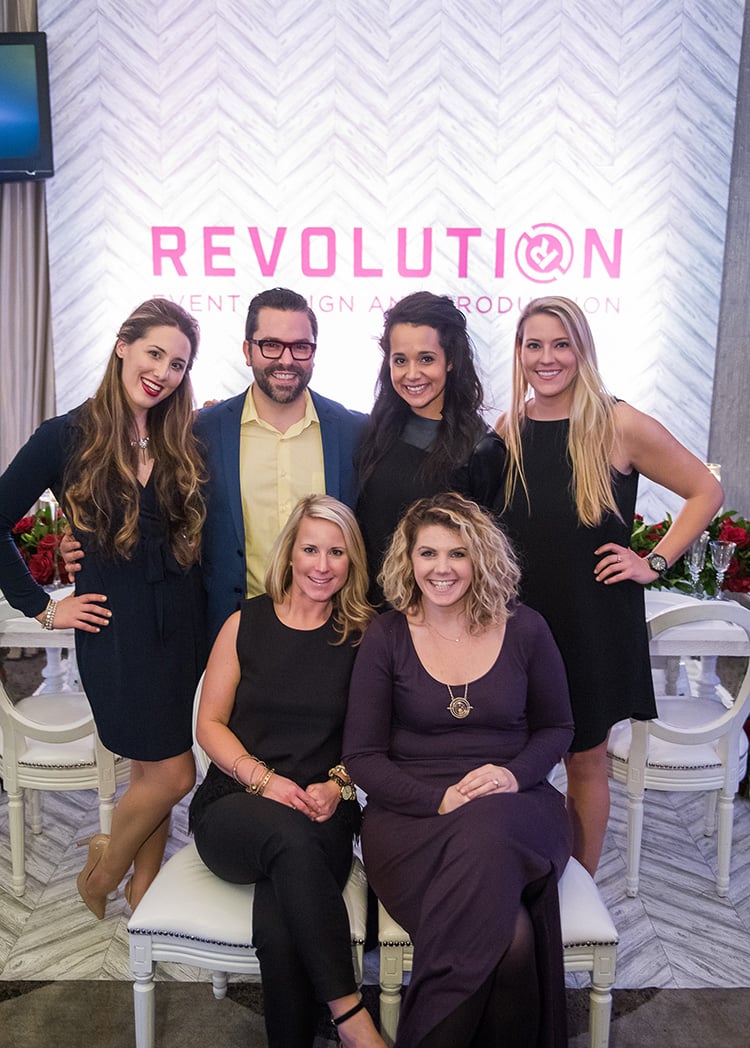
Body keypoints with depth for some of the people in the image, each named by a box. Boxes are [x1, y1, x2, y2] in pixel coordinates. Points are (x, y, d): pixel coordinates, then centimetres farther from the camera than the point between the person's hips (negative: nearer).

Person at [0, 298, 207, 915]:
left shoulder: (182, 443, 5)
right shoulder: (68, 437, -6)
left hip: (182, 625, 4)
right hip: (115, 627, -4)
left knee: (153, 770, 14)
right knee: (172, 774, 1)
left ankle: (143, 890, 37)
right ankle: (103, 873, 31)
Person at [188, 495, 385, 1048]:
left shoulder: (364, 636, 6)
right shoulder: (246, 623, 6)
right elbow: (210, 723, 6)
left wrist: (337, 785, -10)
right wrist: (264, 779, -9)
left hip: (324, 813, 0)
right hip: (233, 808, 1)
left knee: (279, 925, -32)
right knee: (289, 834, -35)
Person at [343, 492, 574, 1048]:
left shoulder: (524, 629, 5)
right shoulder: (386, 637, 1)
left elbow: (557, 726, 14)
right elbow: (363, 756, 2)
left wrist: (515, 774, -8)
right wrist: (440, 800, -14)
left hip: (514, 809, 2)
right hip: (411, 812, -2)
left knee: (485, 838, -36)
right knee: (509, 937, -32)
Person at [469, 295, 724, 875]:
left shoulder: (621, 426, -10)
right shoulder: (509, 429, 3)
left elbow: (706, 491, -1)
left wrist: (655, 562, -7)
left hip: (593, 624, -3)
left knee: (585, 762, 12)